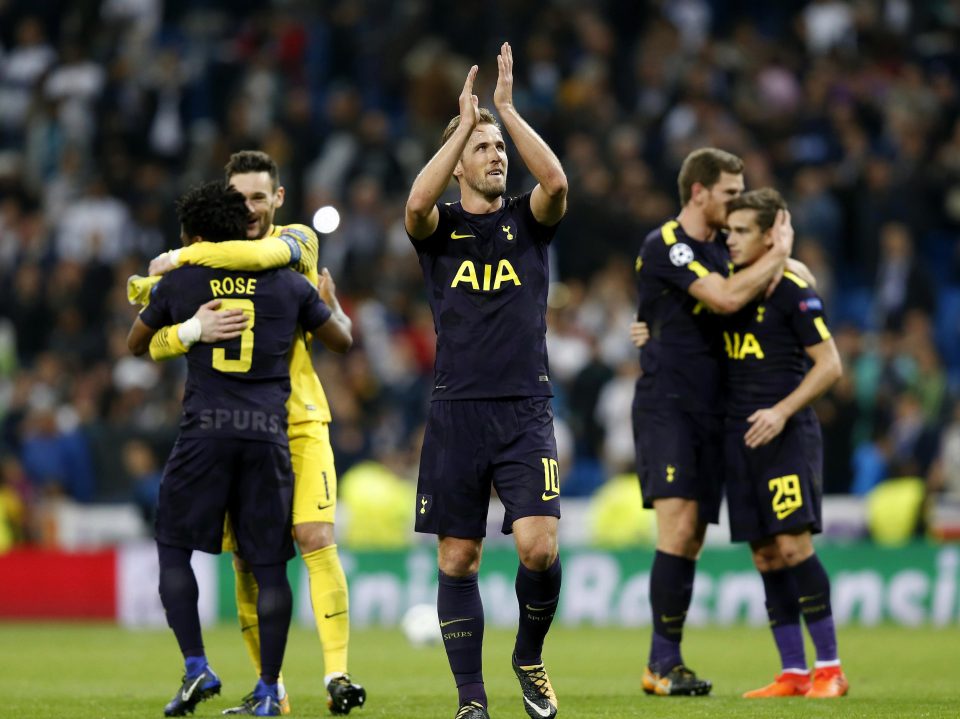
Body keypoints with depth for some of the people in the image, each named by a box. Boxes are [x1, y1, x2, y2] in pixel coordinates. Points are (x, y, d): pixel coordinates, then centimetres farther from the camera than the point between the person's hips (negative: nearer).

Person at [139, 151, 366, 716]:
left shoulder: (299, 240, 2)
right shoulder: (208, 260, 8)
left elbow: (262, 254, -24)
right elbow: (157, 345, -2)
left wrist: (180, 258, -16)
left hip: (300, 421, -2)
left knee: (317, 540, -14)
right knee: (247, 560, 0)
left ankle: (338, 671, -16)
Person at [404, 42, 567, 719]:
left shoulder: (528, 220, 8)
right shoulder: (439, 227, 6)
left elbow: (556, 182, -14)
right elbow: (417, 202, -18)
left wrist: (507, 108, -13)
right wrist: (464, 121, -15)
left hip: (526, 412, 0)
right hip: (457, 412, 0)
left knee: (540, 548, -15)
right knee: (458, 558, 1)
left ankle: (530, 657, 11)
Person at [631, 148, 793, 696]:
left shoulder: (721, 248, 15)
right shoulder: (664, 245, -9)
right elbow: (726, 297, -21)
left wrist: (782, 259, 2)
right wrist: (779, 252, -8)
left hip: (710, 411, 7)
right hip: (666, 404, -7)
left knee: (692, 540, 5)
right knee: (678, 529, -16)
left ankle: (666, 663, 9)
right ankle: (664, 664, -14)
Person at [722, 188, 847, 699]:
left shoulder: (793, 291, -7)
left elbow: (830, 365, -8)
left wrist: (782, 411, -17)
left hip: (786, 434, -7)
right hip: (739, 437, 7)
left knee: (793, 545, -14)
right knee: (765, 556, 5)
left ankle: (829, 667, -8)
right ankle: (792, 672, 9)